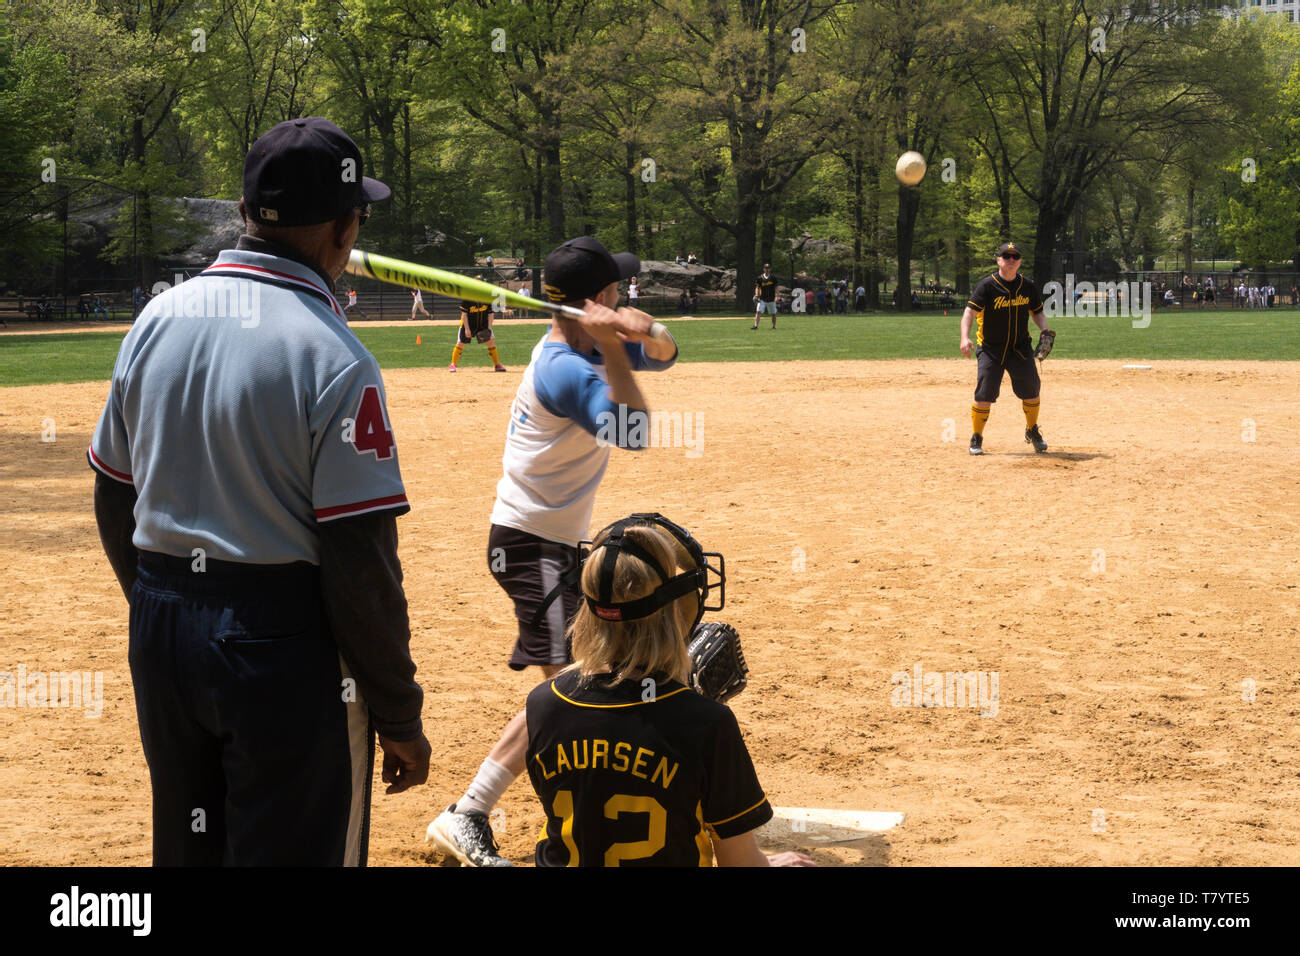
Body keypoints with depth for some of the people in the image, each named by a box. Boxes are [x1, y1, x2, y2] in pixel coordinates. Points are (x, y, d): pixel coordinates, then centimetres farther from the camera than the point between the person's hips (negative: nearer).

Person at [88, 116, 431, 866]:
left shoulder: (157, 319, 4)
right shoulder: (333, 358, -16)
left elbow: (114, 500, 11)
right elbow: (361, 560, -17)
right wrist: (399, 717, -9)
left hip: (159, 636, 7)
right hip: (285, 640, -7)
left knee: (186, 848, 20)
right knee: (292, 851, 3)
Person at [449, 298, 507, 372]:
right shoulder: (467, 299, -21)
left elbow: (490, 314, -5)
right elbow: (464, 314, -17)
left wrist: (489, 329, -14)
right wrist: (467, 329, -21)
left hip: (483, 324, 2)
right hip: (468, 323, -2)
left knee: (491, 342, -4)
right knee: (460, 343, -4)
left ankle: (497, 365, 8)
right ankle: (453, 365, 9)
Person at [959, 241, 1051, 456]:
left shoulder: (1027, 286, 3)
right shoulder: (987, 286, -11)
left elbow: (1037, 312, 16)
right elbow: (970, 312, -19)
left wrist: (1044, 331, -4)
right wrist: (965, 338, -35)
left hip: (1020, 348, 4)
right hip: (990, 348, -4)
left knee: (1031, 388, 2)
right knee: (984, 394, -9)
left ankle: (1032, 431, 26)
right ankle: (976, 438, 8)